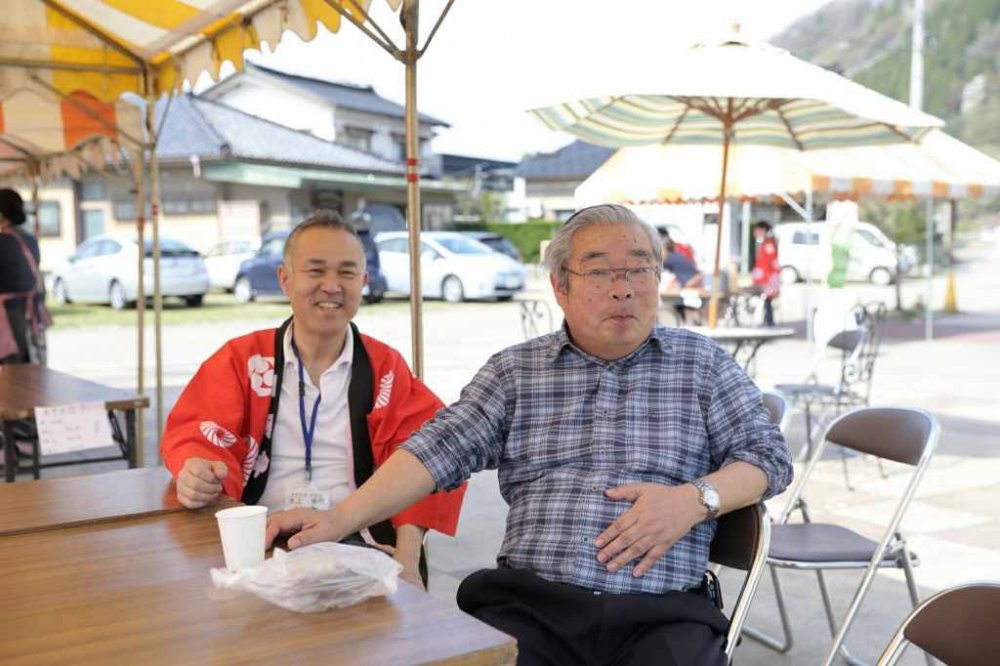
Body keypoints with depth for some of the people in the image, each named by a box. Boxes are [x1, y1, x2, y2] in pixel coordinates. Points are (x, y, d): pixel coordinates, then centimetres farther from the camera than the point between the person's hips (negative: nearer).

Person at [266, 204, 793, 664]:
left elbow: (768, 455, 11)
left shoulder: (702, 362, 11)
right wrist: (341, 519, -10)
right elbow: (439, 448, 3)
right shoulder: (514, 369, 13)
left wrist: (696, 498, -9)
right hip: (530, 603, 1)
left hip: (661, 611, 0)